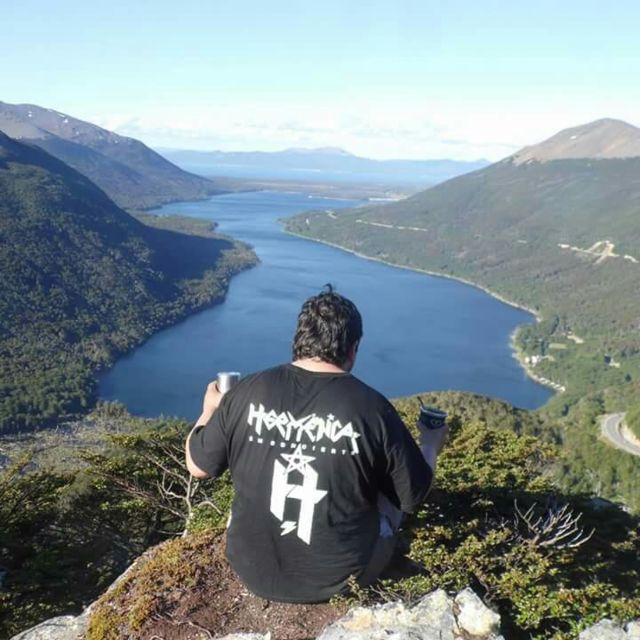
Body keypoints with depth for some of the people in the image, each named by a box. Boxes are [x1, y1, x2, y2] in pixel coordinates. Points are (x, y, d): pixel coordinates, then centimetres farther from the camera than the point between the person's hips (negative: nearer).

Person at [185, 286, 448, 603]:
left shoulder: (247, 391, -13)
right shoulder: (372, 408, -18)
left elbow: (198, 466, 1)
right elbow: (414, 495, -5)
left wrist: (210, 409, 19)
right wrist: (431, 447, 15)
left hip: (253, 571, 2)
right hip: (339, 578, -1)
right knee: (391, 488, 24)